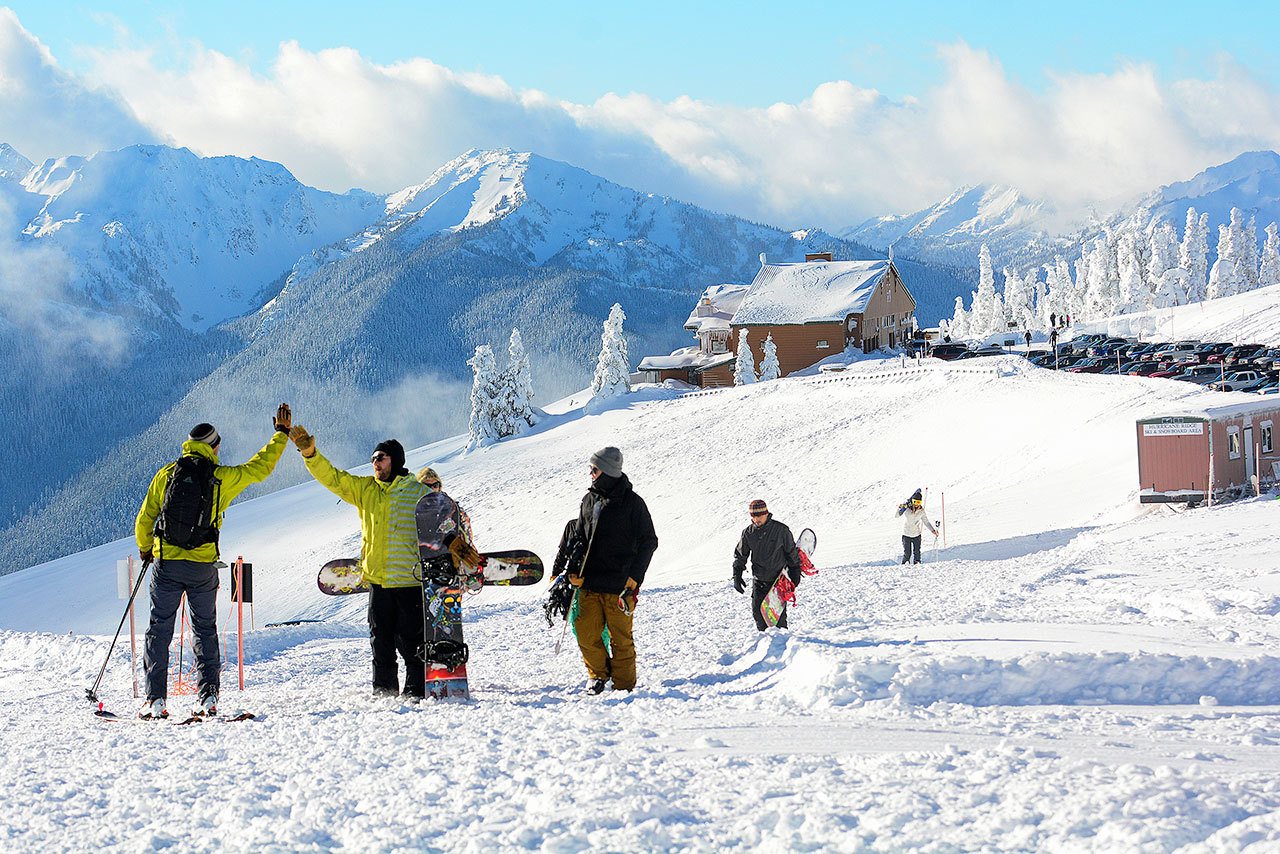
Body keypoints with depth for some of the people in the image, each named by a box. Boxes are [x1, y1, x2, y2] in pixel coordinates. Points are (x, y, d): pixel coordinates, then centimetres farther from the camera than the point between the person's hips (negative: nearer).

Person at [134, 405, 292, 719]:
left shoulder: (166, 475, 2)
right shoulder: (223, 478, -1)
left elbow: (144, 519, 6)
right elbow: (260, 467, 11)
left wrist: (145, 549, 25)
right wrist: (281, 435, 24)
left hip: (167, 564, 0)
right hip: (203, 567, 0)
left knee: (159, 630, 7)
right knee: (205, 630, 13)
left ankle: (156, 699, 1)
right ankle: (208, 696, 4)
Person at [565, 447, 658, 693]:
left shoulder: (631, 502, -4)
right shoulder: (589, 500, 12)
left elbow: (649, 541, -2)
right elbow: (580, 537, 21)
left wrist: (634, 578, -9)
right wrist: (574, 570, 7)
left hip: (619, 586, -5)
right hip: (590, 583, 5)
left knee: (621, 638, 0)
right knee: (586, 635, 0)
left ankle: (624, 685, 10)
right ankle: (598, 674, 20)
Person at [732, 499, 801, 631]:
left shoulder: (781, 530, -8)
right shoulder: (748, 533, 0)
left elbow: (792, 552, 2)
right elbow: (740, 555, 10)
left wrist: (795, 573, 2)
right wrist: (737, 576, 3)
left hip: (778, 579, -3)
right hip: (758, 580, 3)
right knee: (757, 610, -2)